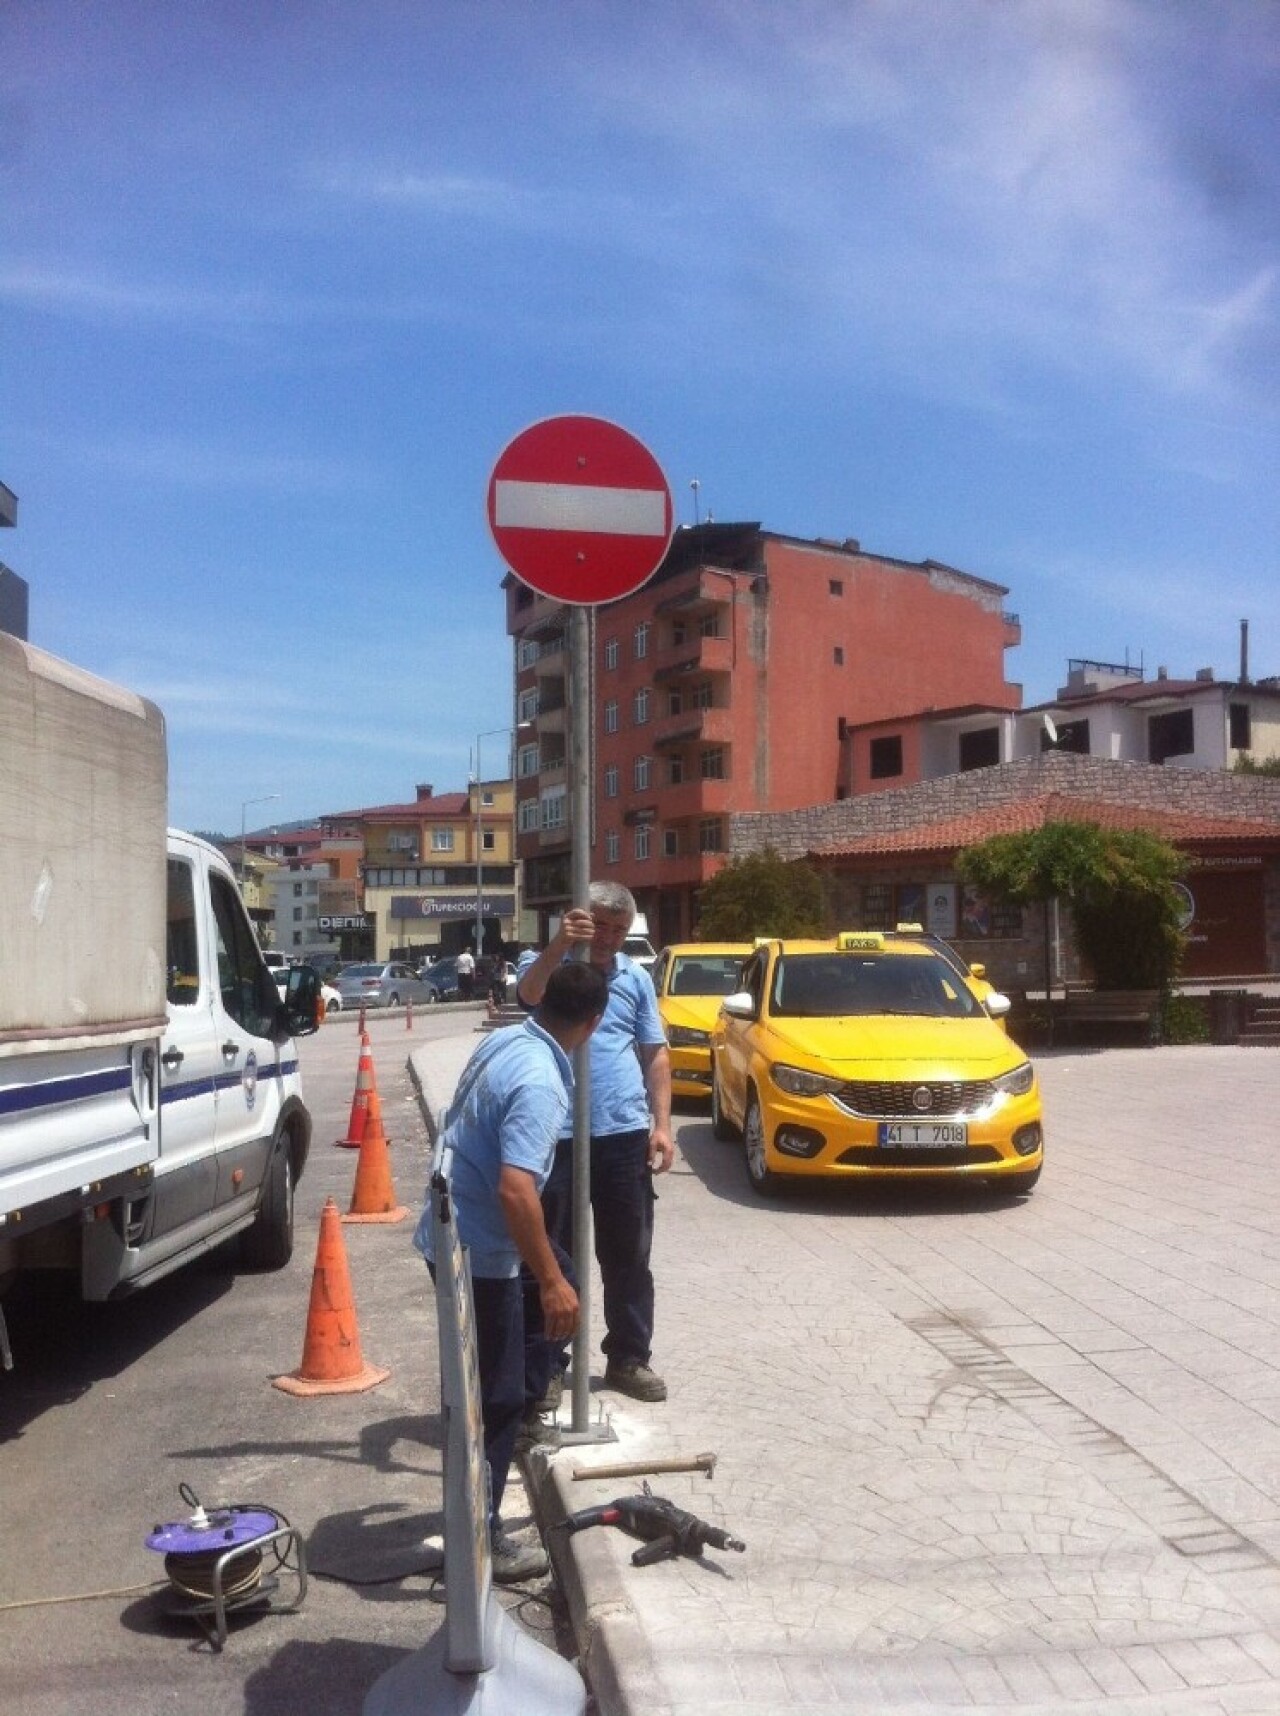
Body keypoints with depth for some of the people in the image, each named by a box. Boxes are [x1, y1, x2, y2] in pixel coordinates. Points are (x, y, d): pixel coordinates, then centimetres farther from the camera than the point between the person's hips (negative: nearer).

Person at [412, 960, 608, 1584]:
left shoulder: (503, 1041, 2)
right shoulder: (540, 1081, -26)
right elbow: (515, 1188, -33)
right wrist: (551, 1283, -27)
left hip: (450, 1232, 9)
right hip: (476, 1251, -9)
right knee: (493, 1399, 2)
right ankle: (482, 1542, 13)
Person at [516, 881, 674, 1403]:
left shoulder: (636, 978, 10)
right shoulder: (547, 965, 0)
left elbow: (655, 1054, 13)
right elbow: (530, 993, -25)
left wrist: (662, 1124, 4)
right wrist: (559, 944, -43)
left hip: (626, 1136, 4)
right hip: (558, 1137, -3)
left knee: (629, 1257, 12)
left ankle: (629, 1358, 25)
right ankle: (548, 1366, 16)